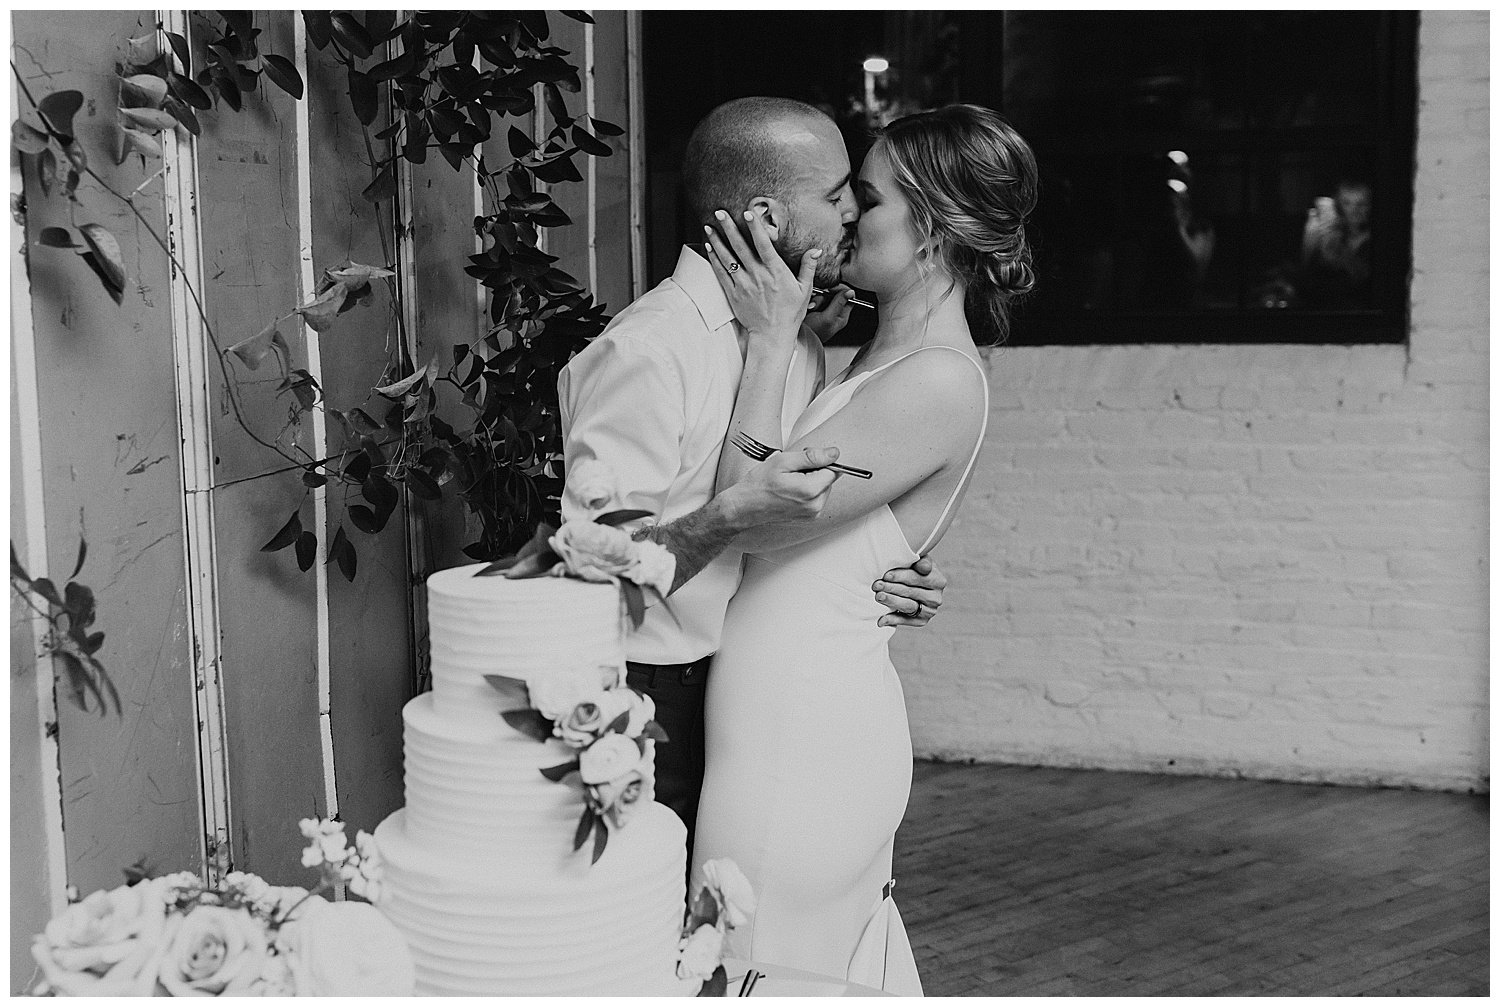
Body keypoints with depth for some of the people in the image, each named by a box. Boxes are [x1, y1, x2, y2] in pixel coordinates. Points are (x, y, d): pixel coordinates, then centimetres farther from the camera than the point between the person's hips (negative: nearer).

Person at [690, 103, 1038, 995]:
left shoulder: (940, 384, -18)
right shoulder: (881, 357, 12)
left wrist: (771, 339, -13)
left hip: (806, 728, -9)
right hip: (819, 718, 9)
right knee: (853, 970, 19)